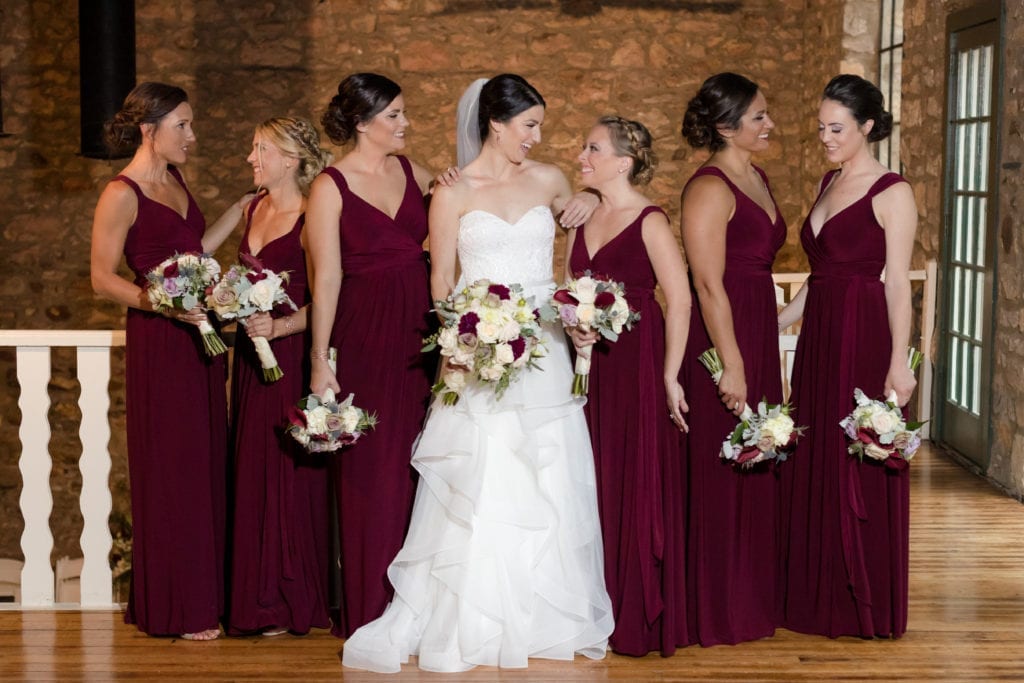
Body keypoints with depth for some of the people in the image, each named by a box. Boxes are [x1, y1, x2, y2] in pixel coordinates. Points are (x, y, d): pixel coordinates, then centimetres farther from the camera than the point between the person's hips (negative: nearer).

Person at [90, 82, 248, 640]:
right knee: (170, 472, 0)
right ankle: (176, 609, 10)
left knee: (206, 464, 10)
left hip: (199, 338, 8)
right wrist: (165, 305, -23)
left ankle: (206, 596, 20)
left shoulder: (176, 182, 13)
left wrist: (238, 212, 15)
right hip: (157, 342, -8)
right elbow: (103, 279, -12)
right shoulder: (122, 195, -11)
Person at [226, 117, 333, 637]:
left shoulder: (310, 219, -12)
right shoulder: (253, 208, 12)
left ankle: (291, 602, 10)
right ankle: (255, 598, 20)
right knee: (251, 472, 10)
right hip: (252, 354, 8)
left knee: (287, 472, -2)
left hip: (292, 355, -8)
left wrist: (278, 327, -25)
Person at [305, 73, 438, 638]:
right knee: (370, 470, 2)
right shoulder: (331, 187, -5)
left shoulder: (411, 170, 9)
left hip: (419, 333, 5)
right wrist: (320, 360, -11)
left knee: (416, 465, 7)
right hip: (365, 334, -5)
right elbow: (327, 278, -8)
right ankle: (370, 609, 13)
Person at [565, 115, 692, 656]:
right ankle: (603, 608, 19)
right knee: (597, 483, 8)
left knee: (639, 484, -1)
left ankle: (643, 618, 10)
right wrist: (572, 326, -5)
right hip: (590, 362, 6)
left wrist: (670, 377, -15)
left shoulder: (650, 222, -10)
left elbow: (680, 301, -14)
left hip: (638, 360, -6)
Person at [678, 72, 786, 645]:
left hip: (759, 334, 9)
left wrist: (760, 355, 17)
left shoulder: (757, 178, 13)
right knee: (721, 473, 0)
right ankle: (718, 612, 11)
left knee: (756, 465, 15)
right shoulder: (710, 188, -15)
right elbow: (708, 284, -19)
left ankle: (755, 595, 27)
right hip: (720, 337, -9)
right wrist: (731, 365, -20)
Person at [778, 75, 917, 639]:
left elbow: (898, 284, -14)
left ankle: (866, 606, 13)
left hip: (864, 339, -8)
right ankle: (819, 595, 22)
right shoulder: (829, 183, 14)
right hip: (818, 337, 8)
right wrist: (779, 322, 16)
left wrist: (898, 363, -19)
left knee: (860, 472, 0)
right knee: (813, 462, 11)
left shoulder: (891, 193, -9)